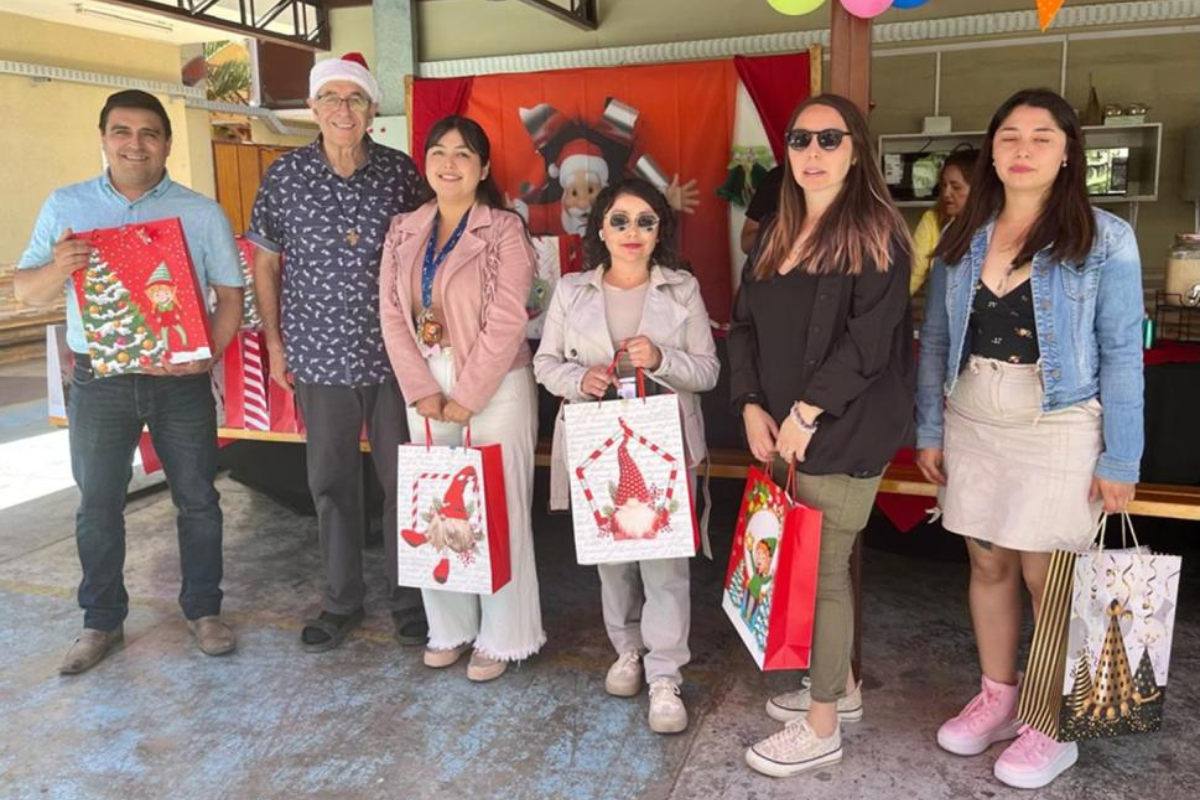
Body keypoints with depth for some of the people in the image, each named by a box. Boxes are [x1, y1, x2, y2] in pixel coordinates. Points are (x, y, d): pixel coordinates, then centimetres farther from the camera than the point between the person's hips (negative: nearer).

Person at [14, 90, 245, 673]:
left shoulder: (202, 213, 3)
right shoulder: (65, 206, 5)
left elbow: (230, 294, 1)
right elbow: (25, 292, 6)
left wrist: (208, 353, -16)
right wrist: (59, 269, -17)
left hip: (180, 380, -1)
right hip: (99, 380, 1)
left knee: (197, 499, 7)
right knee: (97, 506, 10)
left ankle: (203, 610, 24)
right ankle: (102, 621, 26)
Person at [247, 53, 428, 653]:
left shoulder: (401, 172, 0)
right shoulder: (285, 174, 1)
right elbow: (265, 263, 8)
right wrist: (274, 341, 5)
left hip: (392, 354, 0)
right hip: (320, 356, 1)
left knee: (402, 478, 6)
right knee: (331, 481, 10)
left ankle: (409, 598, 23)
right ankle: (342, 601, 26)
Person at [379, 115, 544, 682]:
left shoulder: (504, 230, -5)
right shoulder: (404, 232, 10)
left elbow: (507, 320, -12)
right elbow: (392, 314, 4)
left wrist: (466, 397, -13)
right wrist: (421, 390, -6)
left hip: (495, 387, -4)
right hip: (426, 388, 5)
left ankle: (502, 637, 16)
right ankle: (450, 627, 25)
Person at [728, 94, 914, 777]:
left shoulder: (876, 232, -8)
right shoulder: (774, 235, 13)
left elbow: (869, 338, -17)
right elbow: (745, 326, 12)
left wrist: (806, 413, -17)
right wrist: (752, 406, -1)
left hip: (843, 434, -7)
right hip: (781, 432, 7)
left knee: (824, 571, 0)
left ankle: (822, 728, 15)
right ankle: (840, 685, 35)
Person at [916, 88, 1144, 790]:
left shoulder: (1105, 239, -5)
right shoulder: (963, 237, 6)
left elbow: (1121, 354, -6)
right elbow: (937, 340, 8)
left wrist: (1120, 460, -9)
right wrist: (930, 429, 6)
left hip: (1059, 430, -4)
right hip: (972, 424, 4)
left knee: (1049, 579, 1)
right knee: (989, 567, 13)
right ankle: (997, 699, 30)